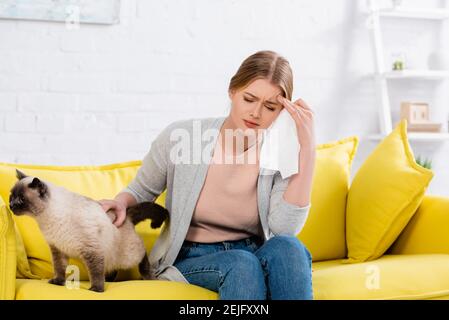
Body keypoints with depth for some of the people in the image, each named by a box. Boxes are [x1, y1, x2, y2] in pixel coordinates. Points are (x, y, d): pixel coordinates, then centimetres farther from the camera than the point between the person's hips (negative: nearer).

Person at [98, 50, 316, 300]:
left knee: (288, 248, -33)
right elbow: (141, 191, 8)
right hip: (190, 259, -1)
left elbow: (285, 229, -24)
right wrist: (120, 203, -16)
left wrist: (309, 147, -25)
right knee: (242, 265, -35)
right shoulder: (180, 137, -10)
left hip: (254, 254, 2)